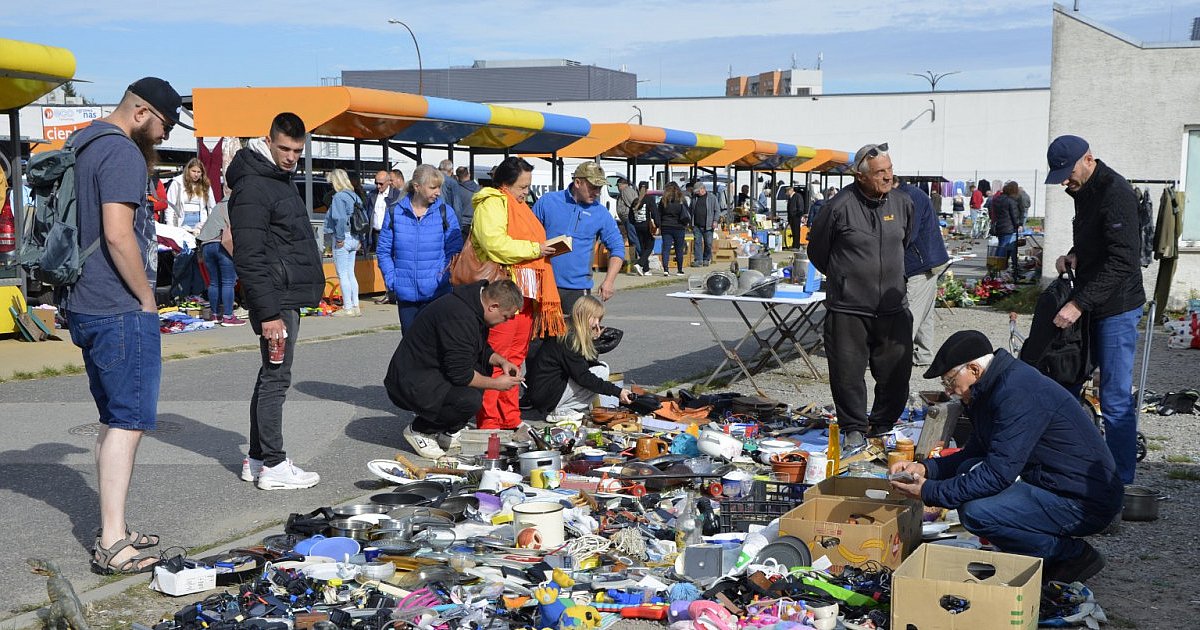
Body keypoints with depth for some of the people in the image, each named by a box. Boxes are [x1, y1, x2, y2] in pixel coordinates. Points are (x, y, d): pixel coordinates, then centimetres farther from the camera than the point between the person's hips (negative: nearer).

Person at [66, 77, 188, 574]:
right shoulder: (121, 153, -15)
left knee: (114, 421, 16)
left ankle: (113, 531, 23)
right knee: (128, 424, -6)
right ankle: (111, 544, -4)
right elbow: (118, 234, -22)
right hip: (121, 310, -10)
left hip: (87, 308, 10)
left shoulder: (83, 141, 16)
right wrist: (147, 299, -14)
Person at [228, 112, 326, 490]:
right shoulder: (252, 187, -15)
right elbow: (249, 259, -20)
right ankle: (273, 466, 0)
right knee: (276, 378, -6)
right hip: (276, 301, -10)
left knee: (272, 377, 14)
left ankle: (256, 459, 22)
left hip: (289, 298, 10)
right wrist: (268, 313, -22)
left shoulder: (281, 180, 17)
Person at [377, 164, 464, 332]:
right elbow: (384, 251, 8)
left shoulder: (445, 212, 1)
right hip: (405, 294, 2)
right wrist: (391, 281, -2)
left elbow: (455, 250, 2)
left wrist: (443, 278, -10)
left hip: (436, 293, -2)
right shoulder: (395, 213, 3)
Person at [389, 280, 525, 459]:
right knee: (470, 400, -27)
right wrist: (496, 384, -13)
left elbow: (481, 348, 22)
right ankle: (419, 430, -3)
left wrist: (501, 361, 4)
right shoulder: (459, 317, -26)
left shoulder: (474, 304, 6)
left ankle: (446, 431, 11)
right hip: (411, 383, -11)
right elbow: (460, 374, -25)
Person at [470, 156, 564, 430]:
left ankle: (510, 420, 19)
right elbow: (495, 243, -22)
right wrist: (533, 249, -15)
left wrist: (545, 250, 13)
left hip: (524, 294, 10)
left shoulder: (518, 206, 24)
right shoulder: (492, 204, -8)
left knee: (515, 356, 12)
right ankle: (489, 424, -6)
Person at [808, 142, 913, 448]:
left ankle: (883, 424, 28)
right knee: (848, 373, 2)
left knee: (896, 372, 8)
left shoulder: (902, 203, 4)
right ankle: (854, 428, 21)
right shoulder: (839, 207, -12)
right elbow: (816, 250, 4)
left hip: (893, 307, 4)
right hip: (848, 308, -4)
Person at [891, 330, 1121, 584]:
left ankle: (1072, 554, -5)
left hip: (1085, 502, -10)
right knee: (968, 471, 8)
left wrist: (930, 492, -17)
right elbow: (974, 454, 20)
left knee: (976, 512, -24)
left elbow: (998, 473, -25)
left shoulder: (1018, 394, -22)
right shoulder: (996, 387, 10)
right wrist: (925, 468, 4)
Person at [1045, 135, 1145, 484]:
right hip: (1089, 305, 9)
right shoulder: (1083, 191, 11)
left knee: (1115, 400, -5)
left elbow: (1122, 261, -24)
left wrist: (1078, 304, -27)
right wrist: (1074, 255, 4)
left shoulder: (1116, 193, -18)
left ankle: (1121, 482, 5)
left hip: (1116, 308, -9)